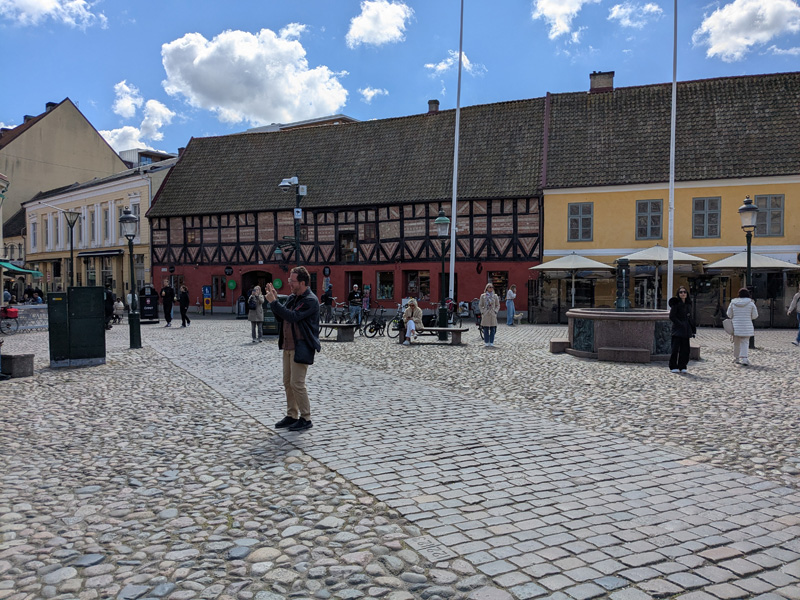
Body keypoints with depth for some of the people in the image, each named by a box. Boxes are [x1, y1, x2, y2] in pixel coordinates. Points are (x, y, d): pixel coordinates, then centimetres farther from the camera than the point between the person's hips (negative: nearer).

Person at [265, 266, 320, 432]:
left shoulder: (310, 300, -14)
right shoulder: (292, 298, 13)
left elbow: (293, 317, -24)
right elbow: (280, 318, 10)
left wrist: (274, 302, -22)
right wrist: (274, 300, -2)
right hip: (288, 345, 9)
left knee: (297, 383, -7)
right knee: (288, 382, 12)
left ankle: (306, 419, 4)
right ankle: (292, 416, 22)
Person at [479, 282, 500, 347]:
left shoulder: (495, 296, 7)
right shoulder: (483, 296, 5)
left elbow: (498, 305, 11)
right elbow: (480, 305, 8)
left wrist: (495, 311, -2)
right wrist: (482, 312, -3)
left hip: (492, 314, 1)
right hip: (485, 314, -1)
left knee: (493, 329, -1)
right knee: (486, 329, -1)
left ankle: (491, 342, 6)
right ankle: (486, 342, 6)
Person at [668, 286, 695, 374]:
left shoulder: (688, 304, 12)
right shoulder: (676, 303, -6)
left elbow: (689, 318, 19)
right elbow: (672, 317, -10)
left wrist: (693, 329, 13)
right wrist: (680, 324, -15)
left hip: (686, 330, 6)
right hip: (678, 329, -6)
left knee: (685, 349, 6)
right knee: (675, 348, -5)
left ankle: (683, 367, 12)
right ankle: (673, 367, 2)